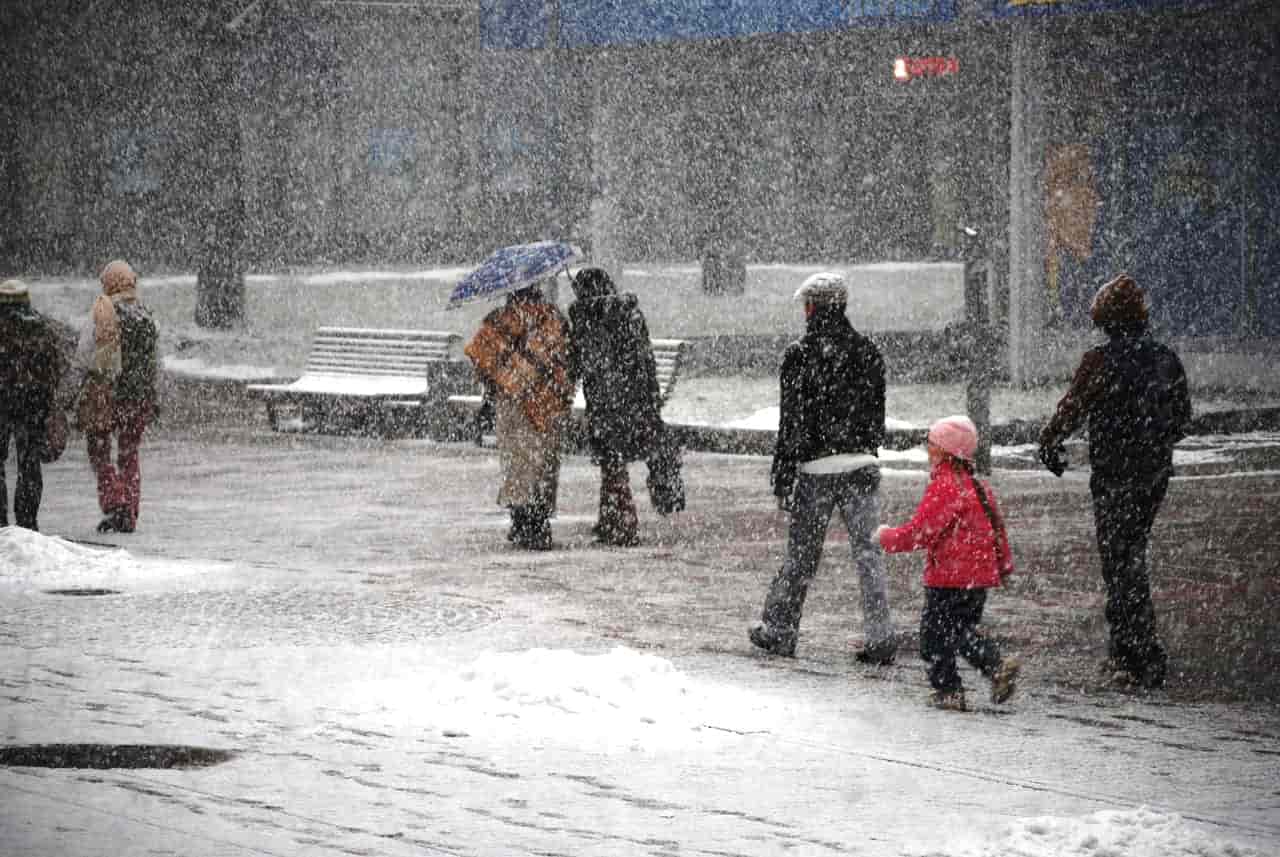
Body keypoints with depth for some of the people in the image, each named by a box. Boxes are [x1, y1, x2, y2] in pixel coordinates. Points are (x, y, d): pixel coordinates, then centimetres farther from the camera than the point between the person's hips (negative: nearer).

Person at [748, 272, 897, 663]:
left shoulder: (800, 355, -8)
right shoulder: (868, 352, 6)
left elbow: (792, 422, -9)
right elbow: (877, 413, 13)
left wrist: (782, 478, -5)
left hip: (816, 469, -3)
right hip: (862, 465, 3)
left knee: (802, 553, 8)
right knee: (868, 552, 4)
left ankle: (778, 630, 19)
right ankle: (880, 639, -1)